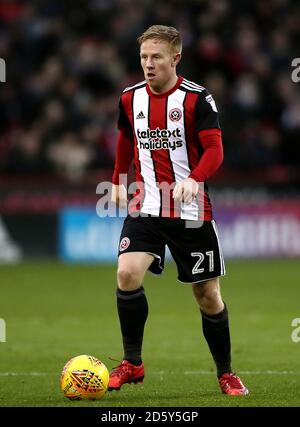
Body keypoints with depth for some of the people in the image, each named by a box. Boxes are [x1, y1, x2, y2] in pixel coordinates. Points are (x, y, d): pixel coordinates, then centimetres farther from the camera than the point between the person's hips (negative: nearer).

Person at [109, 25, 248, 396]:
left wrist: (194, 179, -32)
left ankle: (226, 374, 22)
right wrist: (117, 181, 24)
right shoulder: (131, 98, 5)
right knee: (127, 273, -20)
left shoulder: (196, 99, -10)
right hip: (145, 207, 3)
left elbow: (214, 149, -15)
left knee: (208, 294, 4)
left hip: (191, 210, -3)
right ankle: (131, 363, -6)